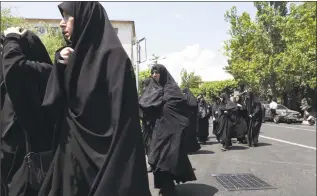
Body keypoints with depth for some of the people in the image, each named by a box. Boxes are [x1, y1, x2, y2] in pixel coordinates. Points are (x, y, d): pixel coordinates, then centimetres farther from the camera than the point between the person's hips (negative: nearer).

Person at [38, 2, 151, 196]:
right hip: (72, 153, 8)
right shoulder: (76, 55, 11)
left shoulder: (113, 56, -13)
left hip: (102, 153, -7)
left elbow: (122, 115, -18)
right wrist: (60, 65, -4)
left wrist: (118, 176, -21)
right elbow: (54, 106, 9)